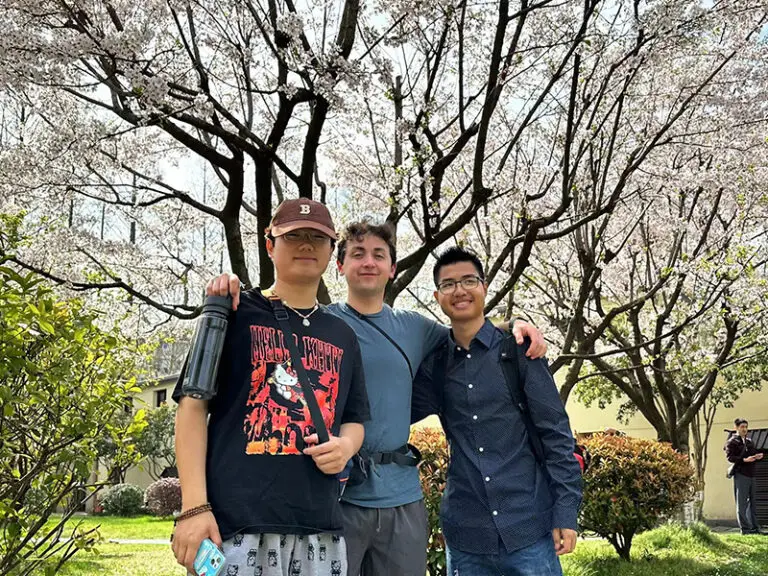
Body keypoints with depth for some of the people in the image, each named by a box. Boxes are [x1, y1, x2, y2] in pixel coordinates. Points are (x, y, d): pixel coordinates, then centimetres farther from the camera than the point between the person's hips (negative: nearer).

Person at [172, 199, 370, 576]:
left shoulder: (342, 336, 16)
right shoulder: (236, 315, 2)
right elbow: (193, 407, -3)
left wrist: (345, 446, -3)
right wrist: (194, 507, -12)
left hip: (320, 529, 5)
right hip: (235, 524, -4)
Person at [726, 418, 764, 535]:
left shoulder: (749, 441, 20)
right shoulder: (732, 442, -3)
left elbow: (754, 453, 23)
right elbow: (729, 457, -13)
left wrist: (758, 456, -1)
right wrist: (744, 460, -25)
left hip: (751, 474, 7)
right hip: (740, 474, -7)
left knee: (752, 502, 11)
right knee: (741, 503, -4)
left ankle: (755, 528, 17)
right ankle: (745, 528, -1)